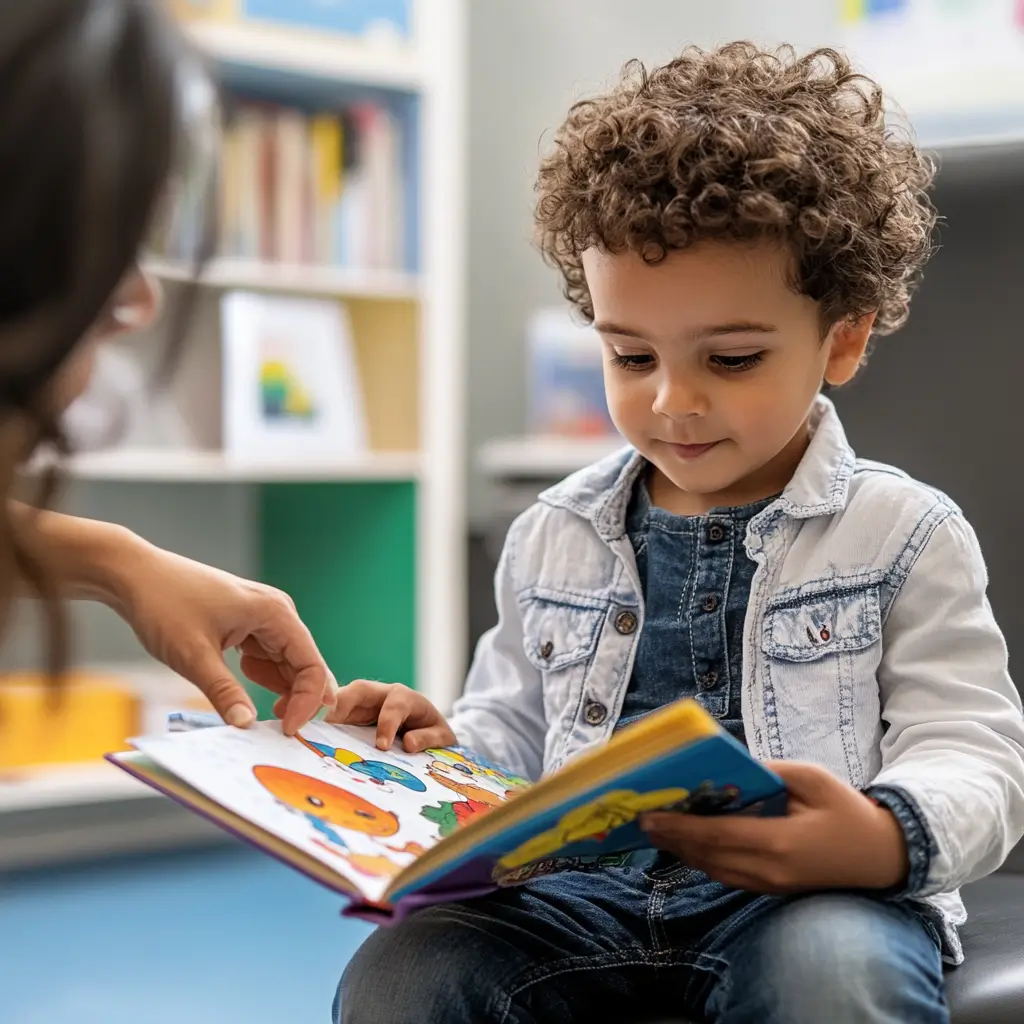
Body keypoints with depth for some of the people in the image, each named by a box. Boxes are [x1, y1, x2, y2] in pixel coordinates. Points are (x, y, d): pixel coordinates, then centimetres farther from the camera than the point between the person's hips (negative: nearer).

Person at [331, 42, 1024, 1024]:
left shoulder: (904, 534, 2)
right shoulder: (552, 537, 15)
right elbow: (516, 729, 25)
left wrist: (888, 841, -27)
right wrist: (446, 749, 0)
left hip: (818, 898, -3)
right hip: (586, 890, 3)